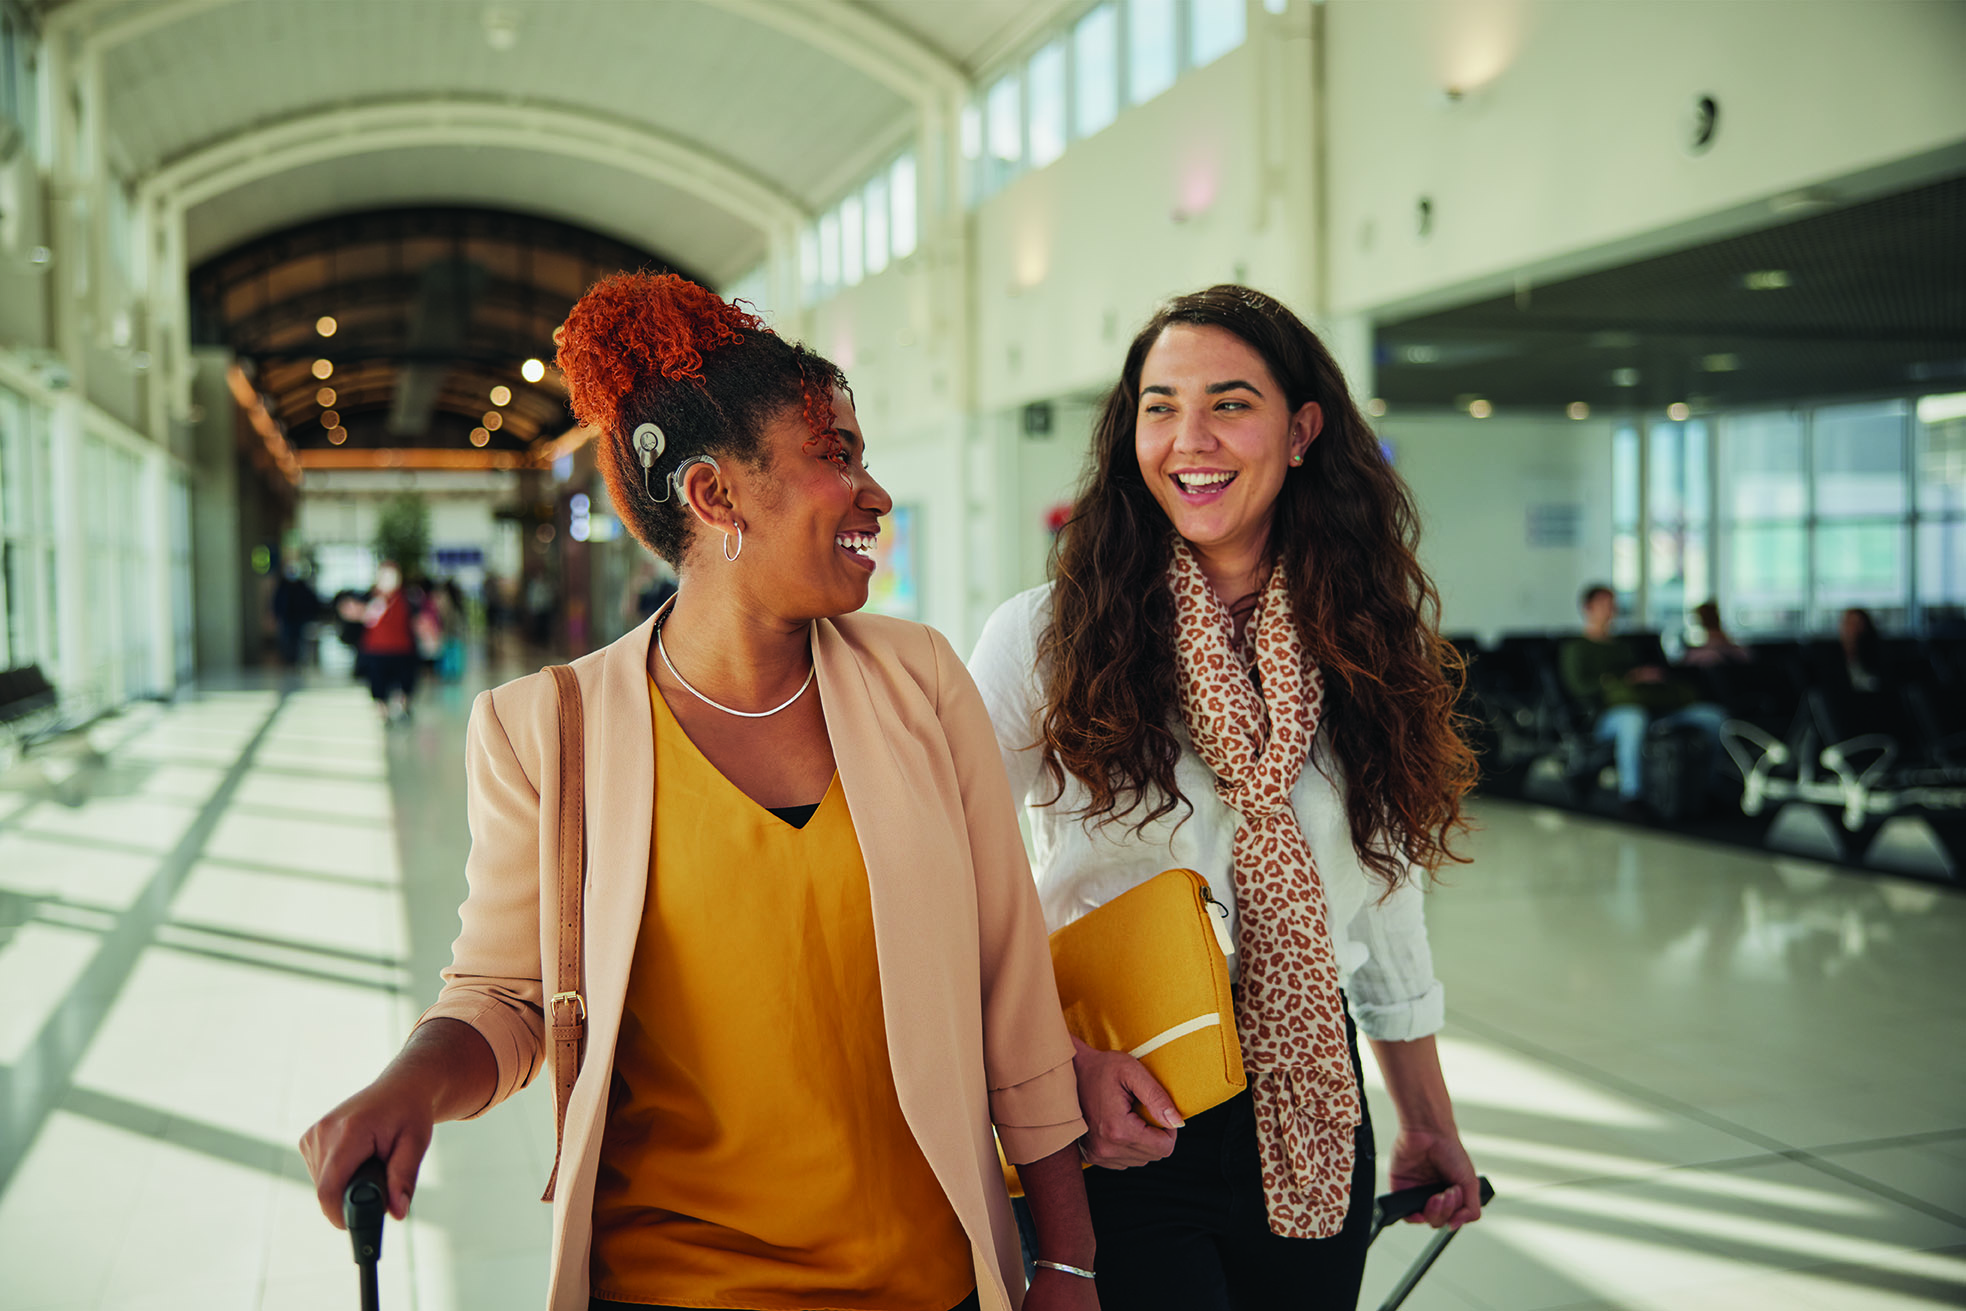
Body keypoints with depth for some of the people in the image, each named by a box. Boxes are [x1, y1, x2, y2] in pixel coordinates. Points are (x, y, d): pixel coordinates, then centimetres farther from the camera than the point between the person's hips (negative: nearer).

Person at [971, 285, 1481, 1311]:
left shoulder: (1361, 642, 4)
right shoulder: (1044, 637, -9)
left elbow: (1385, 895, 12)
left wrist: (1427, 1122, 16)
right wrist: (1066, 1056, -20)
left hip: (1311, 1121, 4)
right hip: (1114, 1123, -3)